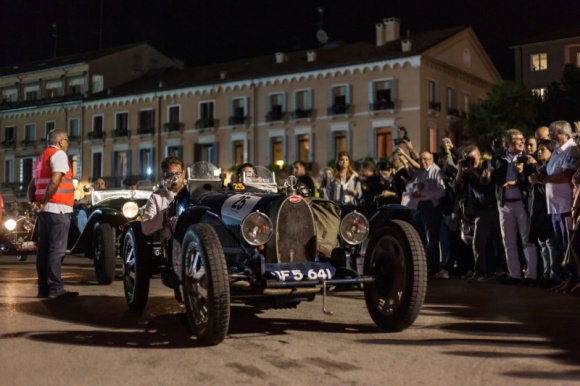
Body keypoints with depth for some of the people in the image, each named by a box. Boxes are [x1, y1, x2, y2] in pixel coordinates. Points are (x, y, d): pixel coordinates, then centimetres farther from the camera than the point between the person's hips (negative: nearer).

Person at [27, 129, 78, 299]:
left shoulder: (41, 157, 22)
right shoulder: (59, 154, -6)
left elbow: (32, 185, 19)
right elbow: (55, 181, -20)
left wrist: (33, 203, 7)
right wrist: (43, 203, -14)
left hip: (45, 209, 9)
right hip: (57, 208, -9)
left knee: (44, 249, 8)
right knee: (57, 250, -9)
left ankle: (44, 288, 10)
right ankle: (55, 288, -11)